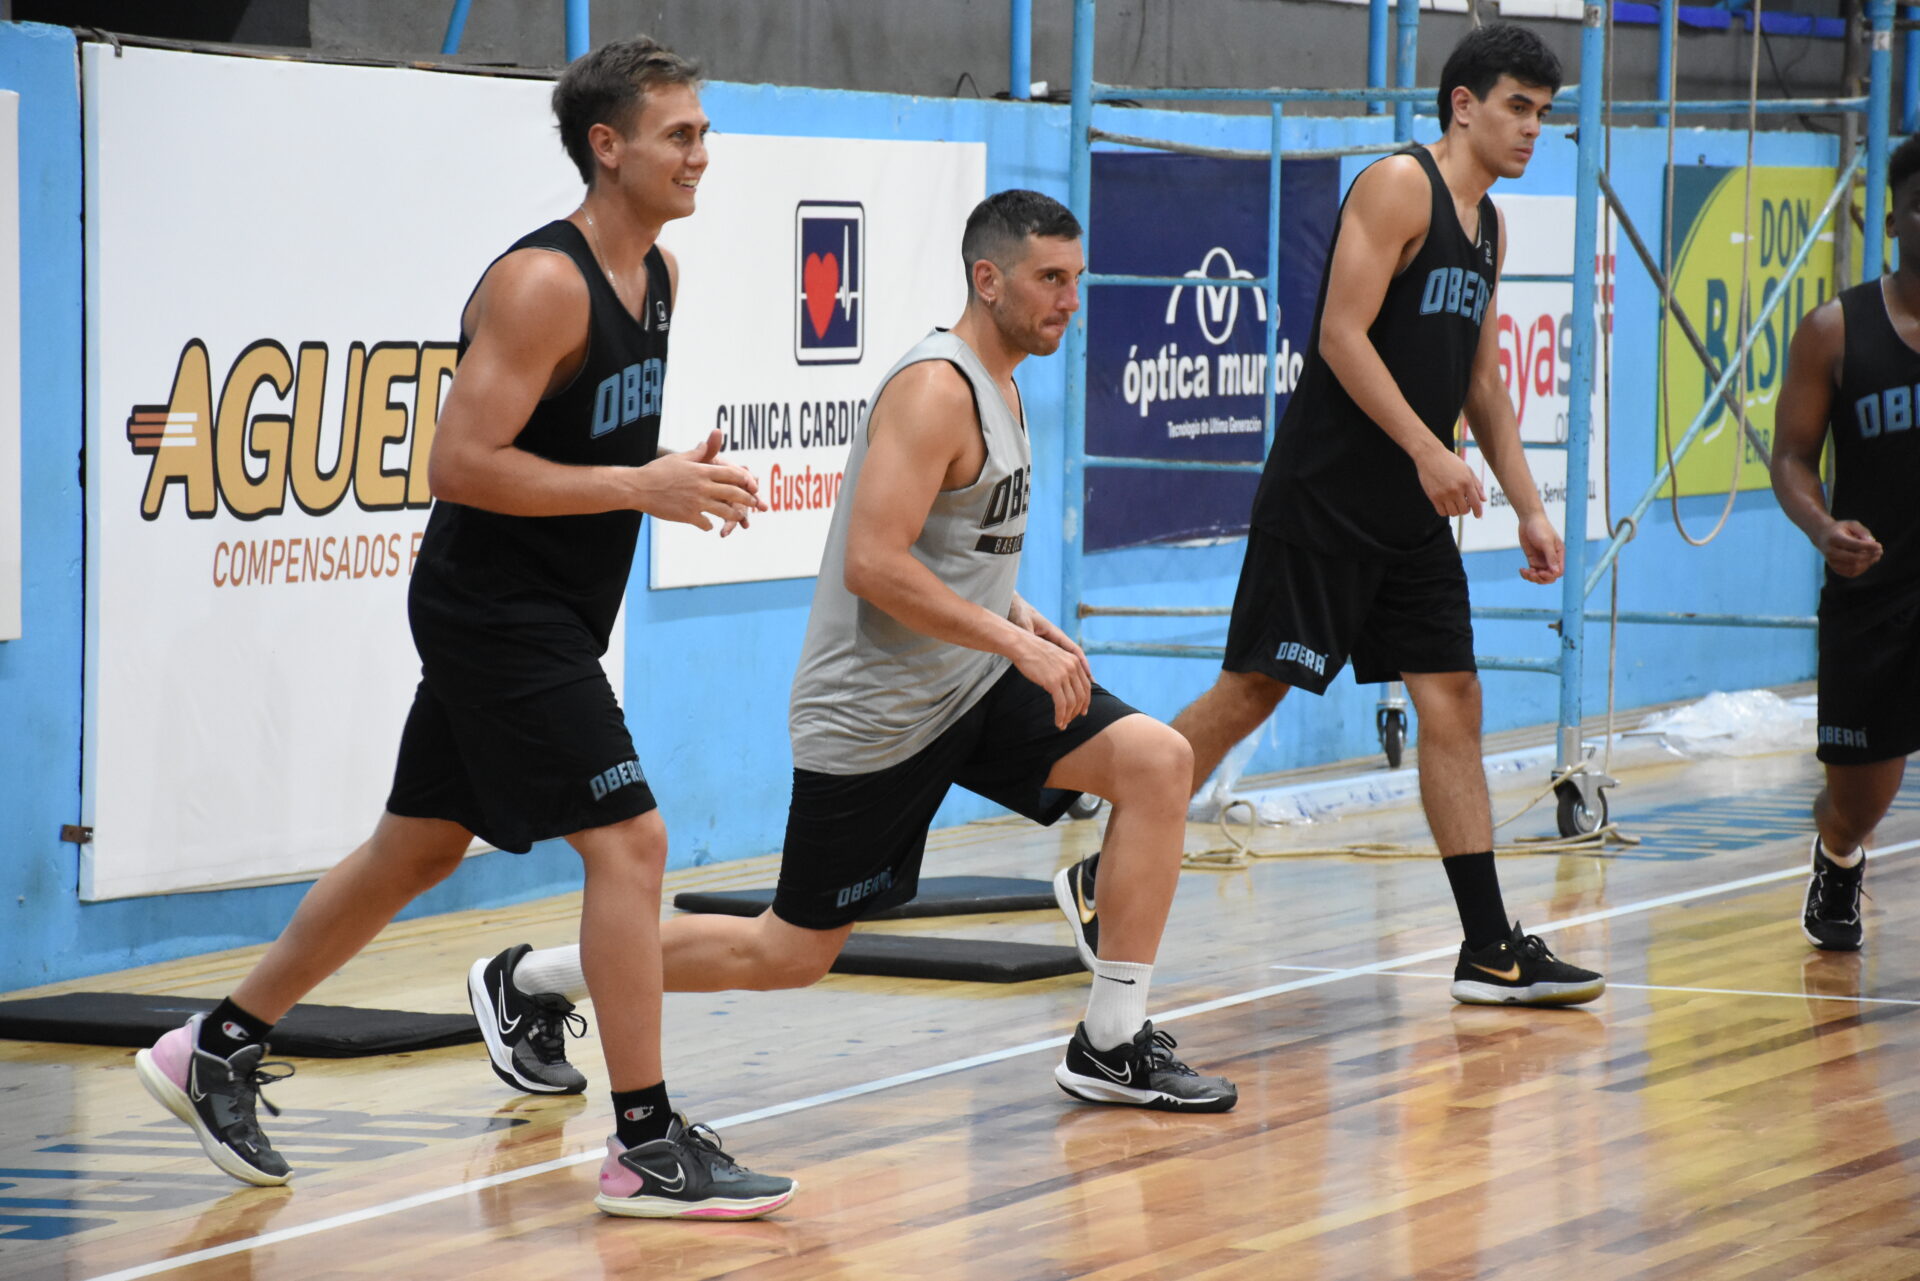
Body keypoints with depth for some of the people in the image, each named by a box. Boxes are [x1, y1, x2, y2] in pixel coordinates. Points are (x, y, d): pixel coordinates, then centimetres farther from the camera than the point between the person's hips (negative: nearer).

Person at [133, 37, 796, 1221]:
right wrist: (638, 488, -26)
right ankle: (648, 1151, -7)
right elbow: (461, 463, -25)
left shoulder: (655, 277, 9)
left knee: (419, 848, 17)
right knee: (631, 841, -12)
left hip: (544, 620, 10)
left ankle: (217, 1054, 28)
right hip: (498, 615, -10)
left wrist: (677, 471, 2)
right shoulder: (543, 284, -20)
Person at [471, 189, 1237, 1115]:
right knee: (791, 954, 0)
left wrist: (1020, 616, 9)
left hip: (972, 683, 8)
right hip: (875, 713, -8)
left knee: (1157, 761, -10)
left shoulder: (998, 389, 12)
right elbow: (874, 562, -28)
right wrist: (1015, 642, -26)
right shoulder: (936, 388, -19)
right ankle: (527, 978, 17)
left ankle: (1112, 1047, -5)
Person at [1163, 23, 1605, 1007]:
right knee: (1249, 691, -6)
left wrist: (1529, 509, 17)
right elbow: (1342, 336, -18)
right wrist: (1426, 449, -24)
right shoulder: (1400, 186, -10)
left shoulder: (1488, 224, 17)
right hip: (1325, 496, -8)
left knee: (1452, 703, 3)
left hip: (1413, 517, 8)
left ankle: (1490, 951, 3)